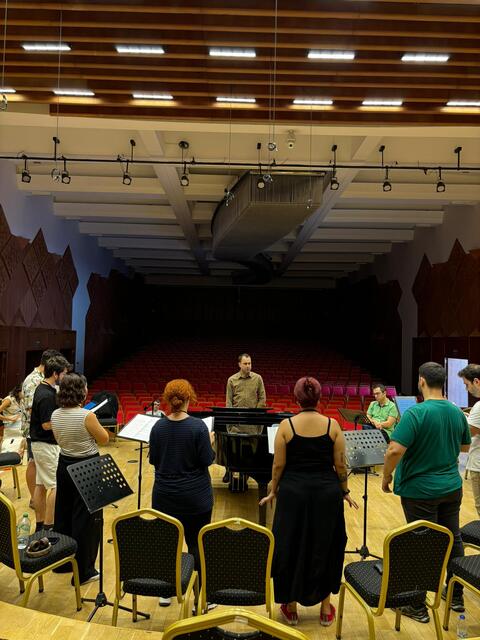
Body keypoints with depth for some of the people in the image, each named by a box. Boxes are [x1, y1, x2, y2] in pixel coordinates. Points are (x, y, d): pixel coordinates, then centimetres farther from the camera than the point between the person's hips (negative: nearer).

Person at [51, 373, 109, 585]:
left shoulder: (55, 415, -3)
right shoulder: (87, 416, -24)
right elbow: (104, 439, -10)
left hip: (64, 466, 7)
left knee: (63, 513, 20)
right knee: (85, 518, 4)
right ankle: (83, 571, 13)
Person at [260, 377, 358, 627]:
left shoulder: (286, 425, -10)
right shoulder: (332, 425, -7)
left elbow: (279, 465, -6)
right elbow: (340, 464, -3)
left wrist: (273, 492, 8)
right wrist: (345, 491, 12)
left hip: (294, 492, -1)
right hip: (327, 492, 1)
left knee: (290, 548, 13)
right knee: (325, 547, 16)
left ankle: (291, 608, 25)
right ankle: (325, 608, 27)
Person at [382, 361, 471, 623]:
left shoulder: (416, 413, -23)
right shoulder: (457, 412, -1)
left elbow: (395, 450, -29)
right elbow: (465, 446, 15)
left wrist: (386, 476, -13)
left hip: (420, 490, -6)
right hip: (451, 486, 6)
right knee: (453, 539, 19)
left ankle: (418, 607, 18)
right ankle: (456, 596, 36)